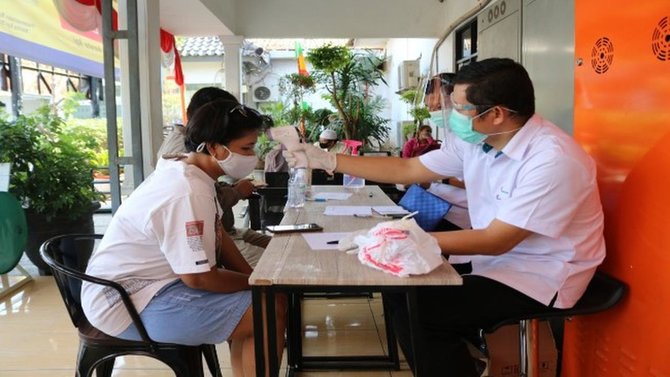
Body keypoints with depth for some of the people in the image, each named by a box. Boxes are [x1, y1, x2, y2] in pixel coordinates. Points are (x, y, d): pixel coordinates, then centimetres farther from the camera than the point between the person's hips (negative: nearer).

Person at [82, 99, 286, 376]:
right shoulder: (187, 194, -28)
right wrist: (256, 283, -9)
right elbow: (198, 278, -24)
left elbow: (217, 234, 10)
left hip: (146, 282, 10)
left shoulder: (187, 169, 2)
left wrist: (252, 278, 1)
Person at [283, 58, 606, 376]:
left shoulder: (552, 160, -26)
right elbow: (407, 169, 2)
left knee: (417, 311, -19)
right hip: (495, 254, 8)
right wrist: (326, 160, -1)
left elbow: (495, 240, -26)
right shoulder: (475, 140, -3)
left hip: (540, 276, -8)